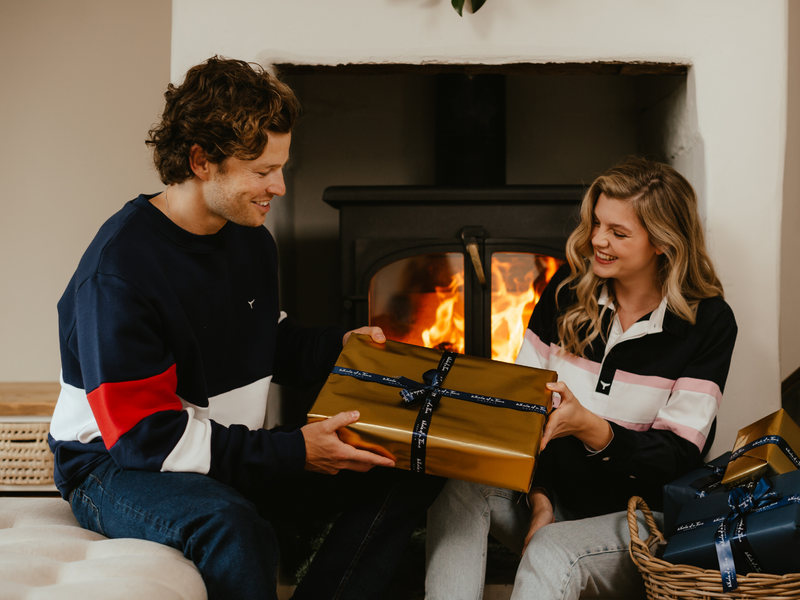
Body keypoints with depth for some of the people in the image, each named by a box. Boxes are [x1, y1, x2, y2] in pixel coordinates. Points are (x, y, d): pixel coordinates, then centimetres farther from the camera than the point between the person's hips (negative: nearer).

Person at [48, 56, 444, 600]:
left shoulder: (251, 240, 5)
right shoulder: (120, 269, -22)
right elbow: (144, 435, -25)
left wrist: (338, 346, 2)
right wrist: (291, 452, -26)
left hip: (235, 453, 8)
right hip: (116, 469, -7)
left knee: (411, 473, -5)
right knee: (234, 527, -41)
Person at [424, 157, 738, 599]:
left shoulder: (709, 322, -9)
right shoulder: (569, 289, 1)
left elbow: (681, 455, -12)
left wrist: (589, 427, -28)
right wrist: (538, 498, -12)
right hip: (554, 494, 4)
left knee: (551, 552, -35)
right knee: (458, 486, -25)